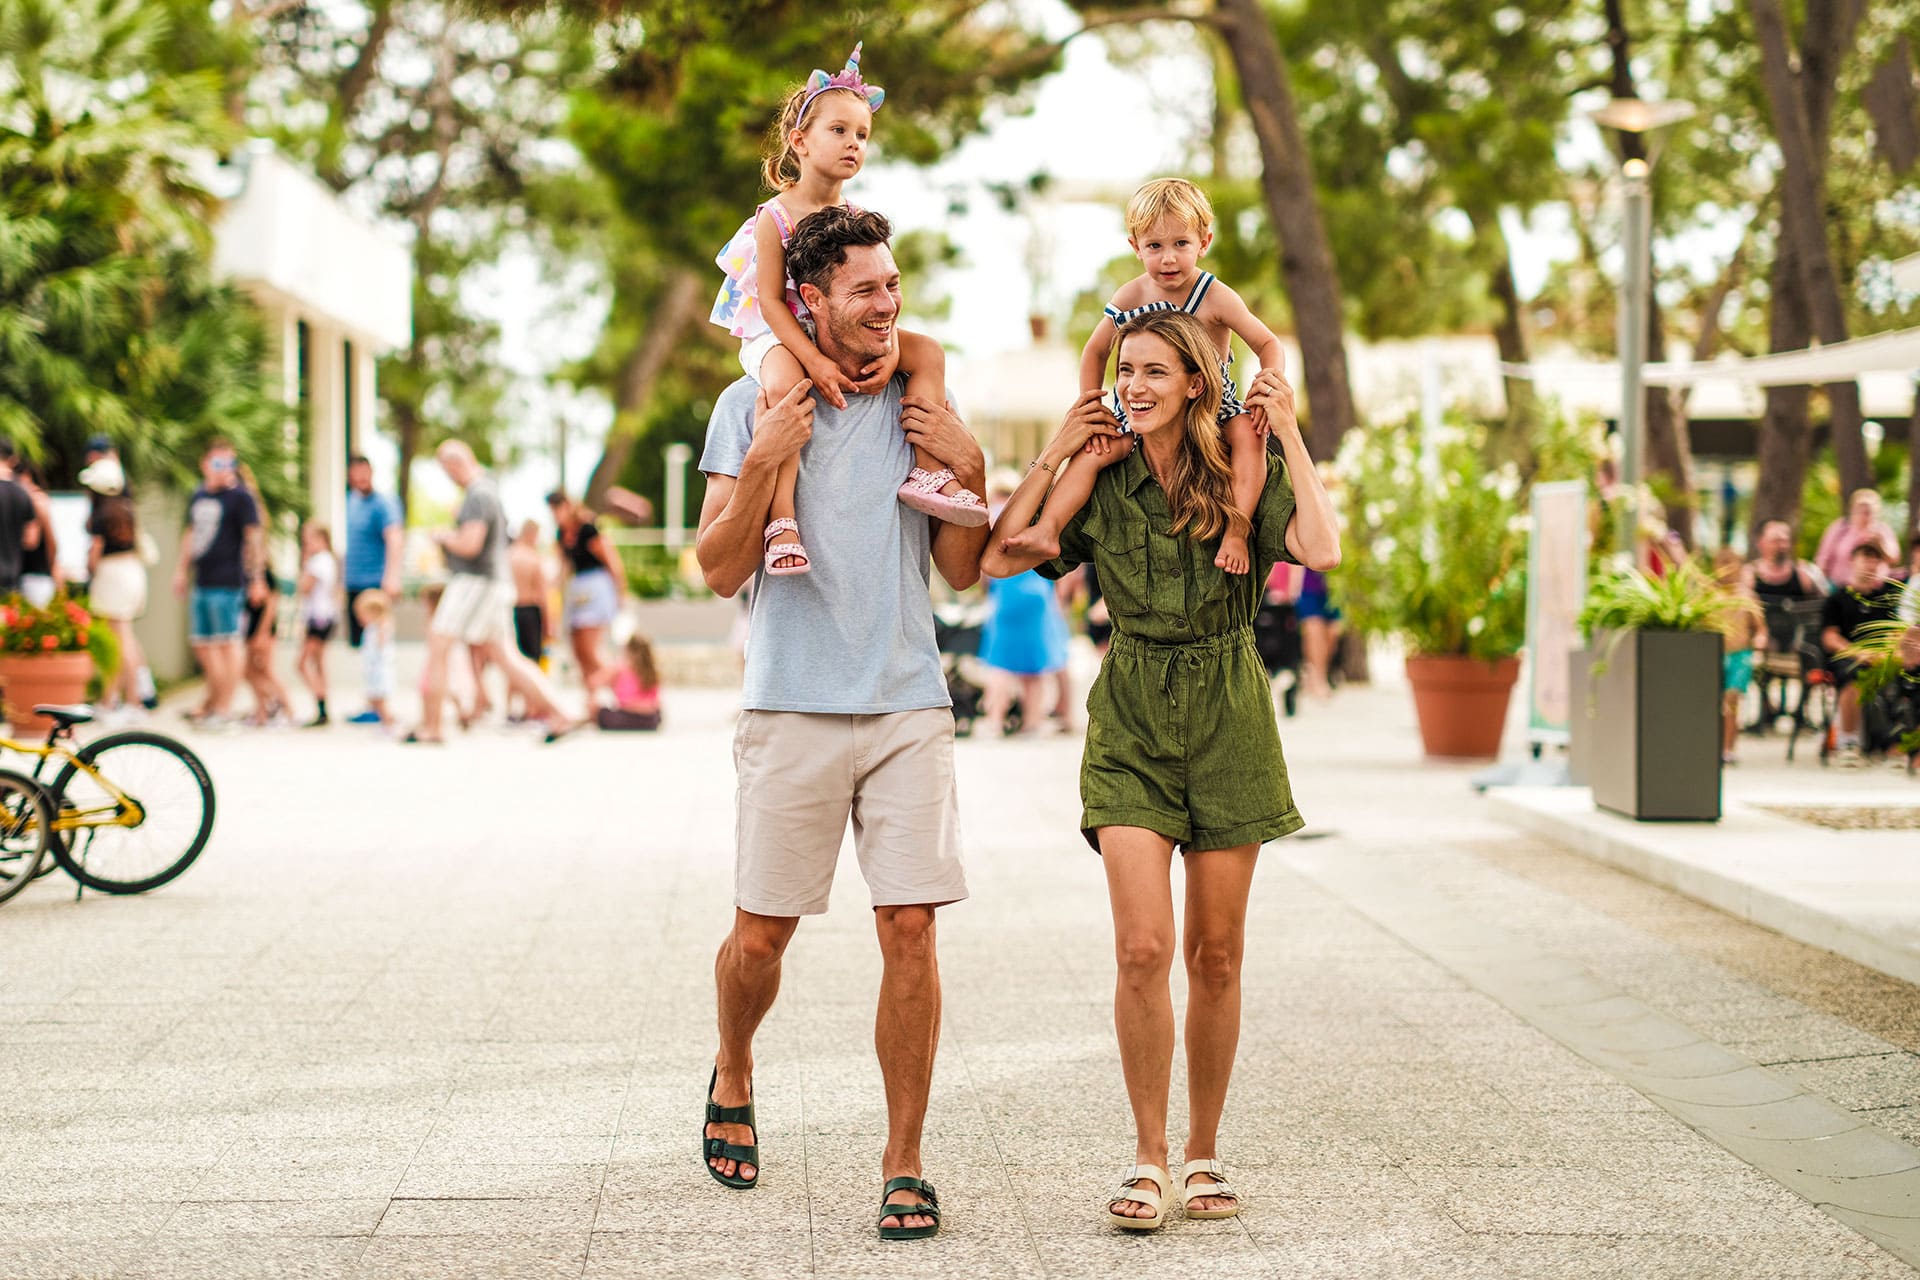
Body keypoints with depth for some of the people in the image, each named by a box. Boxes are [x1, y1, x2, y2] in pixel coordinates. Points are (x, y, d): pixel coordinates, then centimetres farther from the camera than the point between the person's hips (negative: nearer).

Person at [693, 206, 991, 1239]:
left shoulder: (918, 408, 10)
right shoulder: (751, 407, 2)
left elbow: (961, 571, 11)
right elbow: (721, 570, -5)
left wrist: (970, 472, -4)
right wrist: (762, 465, -17)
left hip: (910, 706, 2)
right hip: (794, 707, -2)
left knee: (909, 928, -4)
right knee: (761, 933, 4)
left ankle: (904, 1165, 4)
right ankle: (732, 1078, 36)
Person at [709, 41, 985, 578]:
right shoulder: (774, 218, -11)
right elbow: (771, 300, -16)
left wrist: (891, 352, -22)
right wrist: (815, 361, -27)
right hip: (781, 337, -6)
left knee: (928, 352, -10)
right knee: (785, 384, -39)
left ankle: (927, 471, -14)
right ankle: (781, 518, -44)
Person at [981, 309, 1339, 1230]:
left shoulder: (1246, 468, -1)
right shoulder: (1100, 480, 3)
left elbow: (1321, 550, -18)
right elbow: (997, 558, -4)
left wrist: (1289, 436, -12)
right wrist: (1053, 456, -2)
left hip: (1228, 713, 0)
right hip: (1131, 715, 0)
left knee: (1215, 955, 6)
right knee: (1142, 947, -12)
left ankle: (1203, 1153, 21)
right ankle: (1148, 1156, 2)